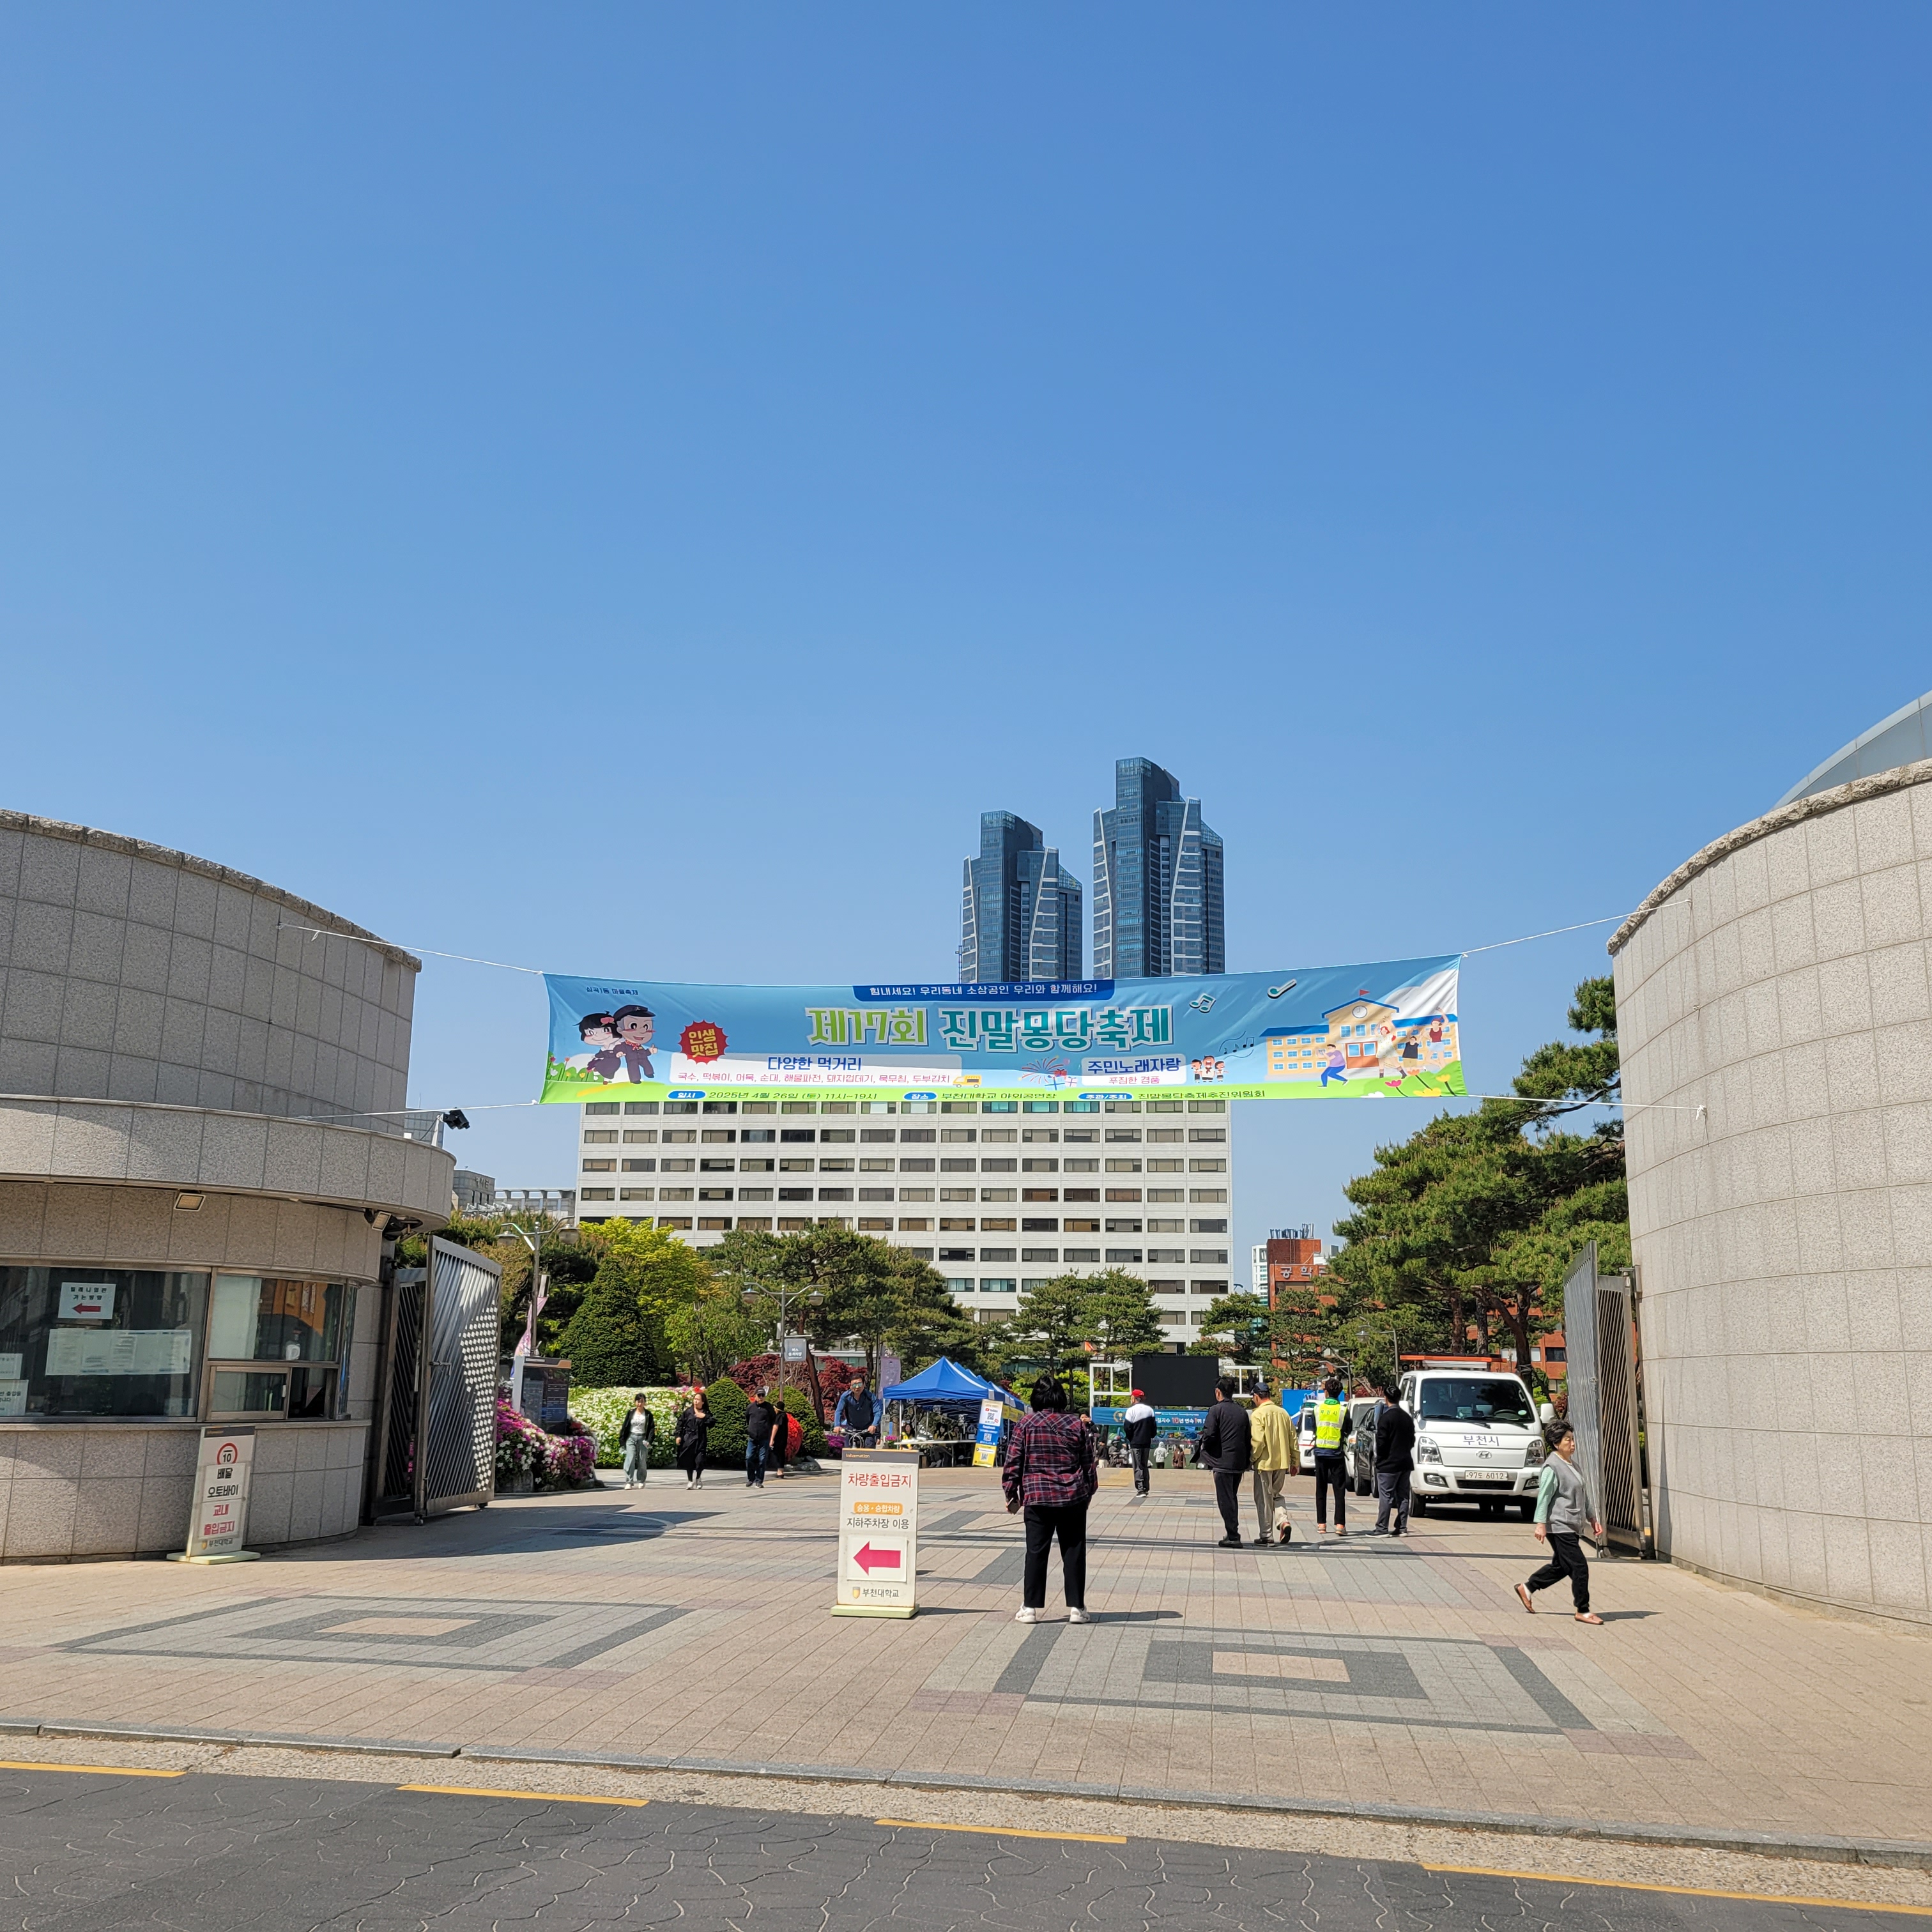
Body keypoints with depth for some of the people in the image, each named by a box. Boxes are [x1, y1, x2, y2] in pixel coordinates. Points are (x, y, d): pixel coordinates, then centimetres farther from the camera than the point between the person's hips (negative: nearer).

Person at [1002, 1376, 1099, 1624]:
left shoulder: (1025, 1424, -2)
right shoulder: (1077, 1425, 2)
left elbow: (1013, 1462, -1)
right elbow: (1089, 1463, 7)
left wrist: (1012, 1494, 9)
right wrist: (1089, 1492, 20)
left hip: (1037, 1498, -1)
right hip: (1073, 1498, 1)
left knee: (1036, 1552, 5)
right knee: (1074, 1552, 7)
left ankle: (1030, 1608, 6)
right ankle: (1076, 1607, 9)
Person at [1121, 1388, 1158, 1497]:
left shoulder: (1131, 1410, -9)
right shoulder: (1150, 1410, 7)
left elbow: (1127, 1427, -10)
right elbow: (1154, 1426, 9)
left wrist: (1130, 1439, 4)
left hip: (1135, 1443, -5)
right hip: (1146, 1443, 5)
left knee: (1138, 1467, -4)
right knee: (1144, 1466, 15)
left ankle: (1141, 1489, -11)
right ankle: (1146, 1488, 16)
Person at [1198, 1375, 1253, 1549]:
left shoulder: (1216, 1410, -9)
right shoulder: (1242, 1411, 10)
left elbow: (1209, 1435, -16)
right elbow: (1249, 1438, 11)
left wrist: (1203, 1445, 5)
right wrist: (1247, 1461, 17)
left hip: (1223, 1462, -6)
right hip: (1240, 1463, 6)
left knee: (1225, 1500, -2)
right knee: (1233, 1498, 17)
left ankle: (1233, 1536, -5)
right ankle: (1233, 1534, 20)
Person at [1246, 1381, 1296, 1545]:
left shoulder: (1258, 1414, -12)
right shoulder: (1283, 1413, 7)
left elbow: (1258, 1441, -19)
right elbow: (1293, 1439, 10)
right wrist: (1295, 1462, 17)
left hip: (1265, 1463, -6)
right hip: (1282, 1462, 6)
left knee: (1264, 1499, 5)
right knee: (1278, 1494, 20)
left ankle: (1266, 1535, 9)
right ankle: (1283, 1521, -3)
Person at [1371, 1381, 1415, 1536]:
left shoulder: (1386, 1418, -13)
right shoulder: (1407, 1418, 9)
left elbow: (1381, 1442, -15)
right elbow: (1412, 1440, 14)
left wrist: (1379, 1460, -4)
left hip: (1389, 1464, -7)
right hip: (1406, 1462, 7)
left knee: (1385, 1496, -4)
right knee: (1403, 1495, 10)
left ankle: (1382, 1528, -5)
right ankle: (1402, 1527, 11)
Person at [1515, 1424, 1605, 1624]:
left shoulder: (1573, 1467, 15)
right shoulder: (1552, 1468, -13)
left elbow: (1584, 1496, 23)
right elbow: (1544, 1496, -16)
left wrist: (1593, 1519, 20)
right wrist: (1541, 1523, -20)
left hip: (1572, 1527, 10)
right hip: (1559, 1527, -10)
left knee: (1561, 1566, 16)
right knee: (1579, 1567, -8)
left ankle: (1527, 1589, 28)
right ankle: (1583, 1611, 3)